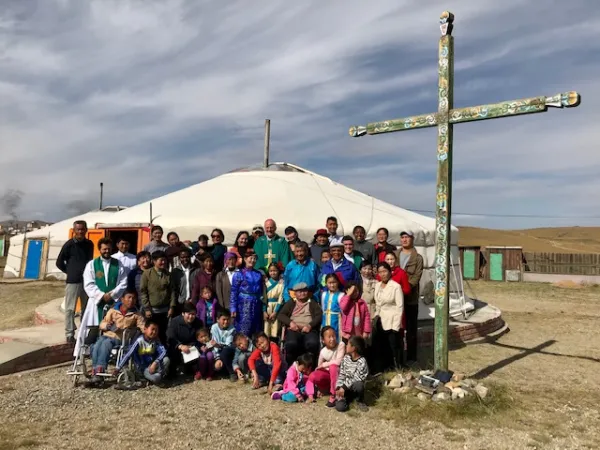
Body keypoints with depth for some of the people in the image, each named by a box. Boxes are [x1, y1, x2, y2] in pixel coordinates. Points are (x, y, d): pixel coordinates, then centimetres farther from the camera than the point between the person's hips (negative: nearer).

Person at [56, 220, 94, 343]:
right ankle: (69, 334, 7)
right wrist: (70, 272, 7)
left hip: (86, 280, 4)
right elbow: (59, 262, 2)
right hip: (72, 281, -4)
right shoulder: (69, 244, -5)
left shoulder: (89, 244, 7)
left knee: (87, 308, 10)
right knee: (70, 309, 0)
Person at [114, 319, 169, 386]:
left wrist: (155, 363, -31)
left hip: (153, 365, 4)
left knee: (166, 359, -27)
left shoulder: (156, 341, -4)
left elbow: (163, 351, -16)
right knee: (156, 378, -33)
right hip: (144, 367, -4)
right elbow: (128, 354, -18)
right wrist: (118, 368, -22)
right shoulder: (140, 341, -15)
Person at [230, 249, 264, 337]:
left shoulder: (259, 274, 11)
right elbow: (233, 292, -5)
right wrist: (233, 309, -13)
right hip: (244, 306, -4)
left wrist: (263, 308, 12)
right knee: (243, 332, -6)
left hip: (256, 306, 4)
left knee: (256, 332, 7)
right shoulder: (239, 274, -2)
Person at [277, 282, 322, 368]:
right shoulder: (290, 304, 24)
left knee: (312, 343, -34)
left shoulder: (313, 304, 23)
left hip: (309, 330, 0)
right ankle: (291, 366, -13)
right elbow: (280, 315, 11)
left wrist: (310, 325, -12)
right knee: (291, 343, -34)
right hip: (294, 330, 0)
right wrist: (290, 322, -9)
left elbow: (319, 316, 7)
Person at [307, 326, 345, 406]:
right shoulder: (323, 351, -9)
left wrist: (323, 365, -16)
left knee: (332, 366, -34)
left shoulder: (341, 345, -17)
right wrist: (319, 388, -6)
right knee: (313, 376, -24)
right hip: (328, 373, 3)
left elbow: (338, 362, -26)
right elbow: (319, 368, -4)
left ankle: (333, 395, -24)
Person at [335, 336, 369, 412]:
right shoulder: (346, 358, -1)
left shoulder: (362, 361, -18)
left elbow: (356, 379, -22)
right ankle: (349, 398, 13)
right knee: (340, 407, -22)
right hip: (344, 387, 3)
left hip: (354, 387, -3)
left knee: (358, 385, -40)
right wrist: (338, 388, -13)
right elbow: (341, 374, -1)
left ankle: (360, 401, -5)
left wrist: (343, 388, -25)